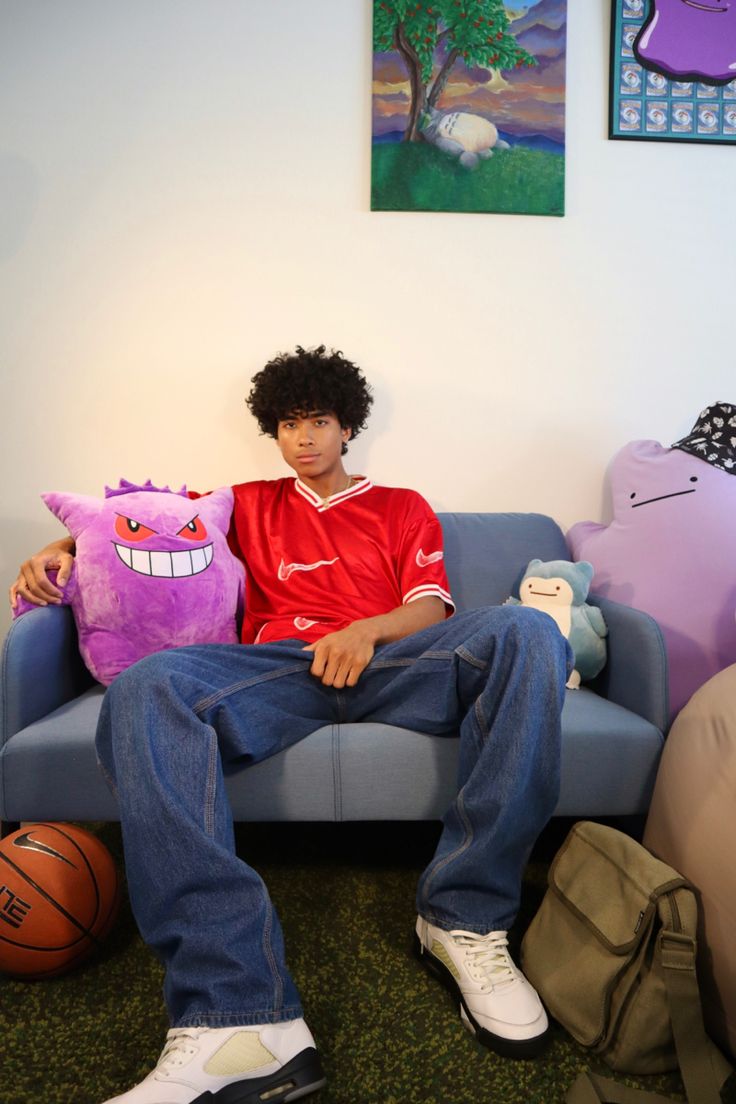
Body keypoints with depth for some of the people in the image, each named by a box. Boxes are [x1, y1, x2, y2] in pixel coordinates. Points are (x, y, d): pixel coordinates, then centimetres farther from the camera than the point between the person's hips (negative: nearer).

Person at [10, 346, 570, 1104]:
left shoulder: (403, 508, 26)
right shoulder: (251, 505, 31)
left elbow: (432, 608, 12)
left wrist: (368, 629, -9)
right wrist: (65, 545, 13)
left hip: (385, 664, 0)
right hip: (278, 672, 1)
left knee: (525, 631, -30)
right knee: (145, 689, -32)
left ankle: (465, 919, -24)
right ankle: (240, 1016, -41)